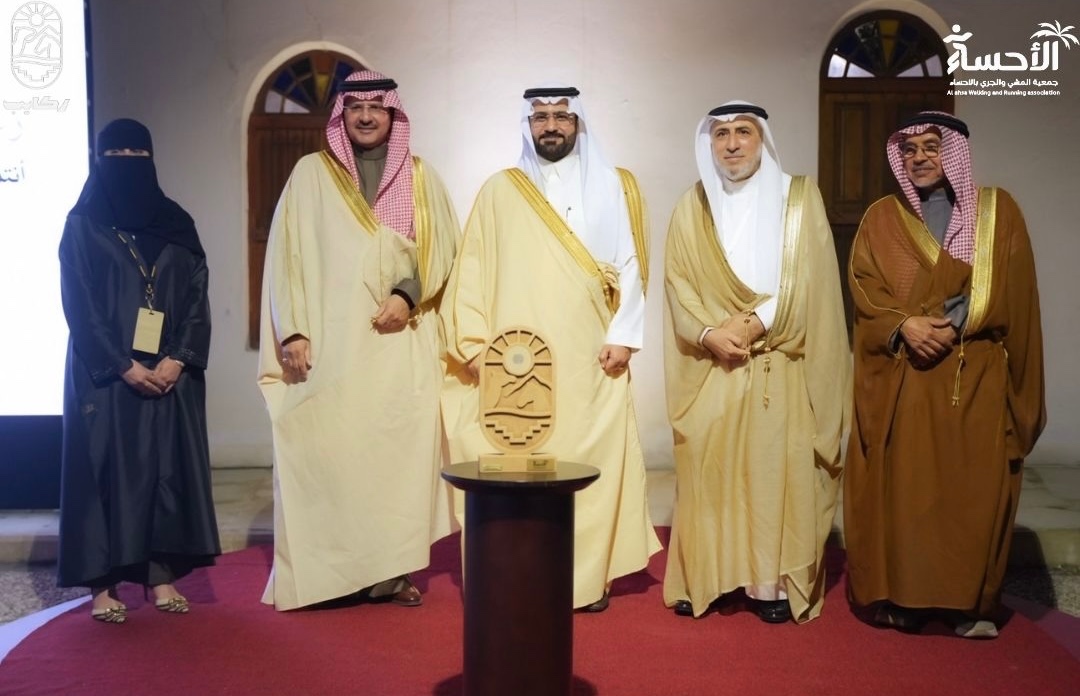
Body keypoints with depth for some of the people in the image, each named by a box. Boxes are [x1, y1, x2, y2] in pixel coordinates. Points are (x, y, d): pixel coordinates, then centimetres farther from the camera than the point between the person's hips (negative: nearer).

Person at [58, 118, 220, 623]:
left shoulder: (176, 224, 11)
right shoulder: (82, 225, 3)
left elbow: (197, 298, 4)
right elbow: (78, 306, -5)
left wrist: (177, 359, -10)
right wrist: (123, 366, -14)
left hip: (170, 373, 3)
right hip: (104, 373, -3)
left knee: (168, 468, 3)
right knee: (105, 469, -2)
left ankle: (162, 575, 10)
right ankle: (102, 585, 4)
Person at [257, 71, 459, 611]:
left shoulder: (421, 177, 12)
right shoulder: (310, 173, 8)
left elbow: (446, 249, 8)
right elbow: (286, 255, 3)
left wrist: (409, 294, -9)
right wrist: (291, 330, -7)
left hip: (402, 343, 1)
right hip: (330, 340, -1)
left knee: (399, 448, -1)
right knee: (326, 450, -5)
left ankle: (392, 570, 7)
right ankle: (325, 571, 4)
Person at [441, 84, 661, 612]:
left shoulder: (610, 186, 10)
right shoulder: (500, 191, 10)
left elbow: (629, 266, 5)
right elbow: (473, 273, 6)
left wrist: (623, 336, -4)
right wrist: (476, 344, -3)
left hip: (590, 359, 0)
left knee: (591, 462, 0)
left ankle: (590, 574, 11)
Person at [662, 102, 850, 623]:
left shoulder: (800, 198, 5)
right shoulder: (691, 207, 11)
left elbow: (809, 281, -3)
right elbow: (678, 282, 4)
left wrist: (754, 325, -14)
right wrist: (710, 333, -13)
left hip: (779, 367, -1)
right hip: (711, 366, 1)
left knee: (776, 471, -3)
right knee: (706, 470, -2)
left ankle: (773, 582, 6)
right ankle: (702, 578, 7)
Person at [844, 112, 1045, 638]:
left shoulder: (999, 211, 9)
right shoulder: (881, 218, 10)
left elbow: (1010, 293, 2)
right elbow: (863, 288, 1)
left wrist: (952, 326, -10)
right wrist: (905, 325, -16)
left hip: (977, 376, 0)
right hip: (902, 378, 0)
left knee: (975, 488, -1)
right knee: (901, 487, -2)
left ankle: (972, 603, 10)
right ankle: (902, 597, 8)